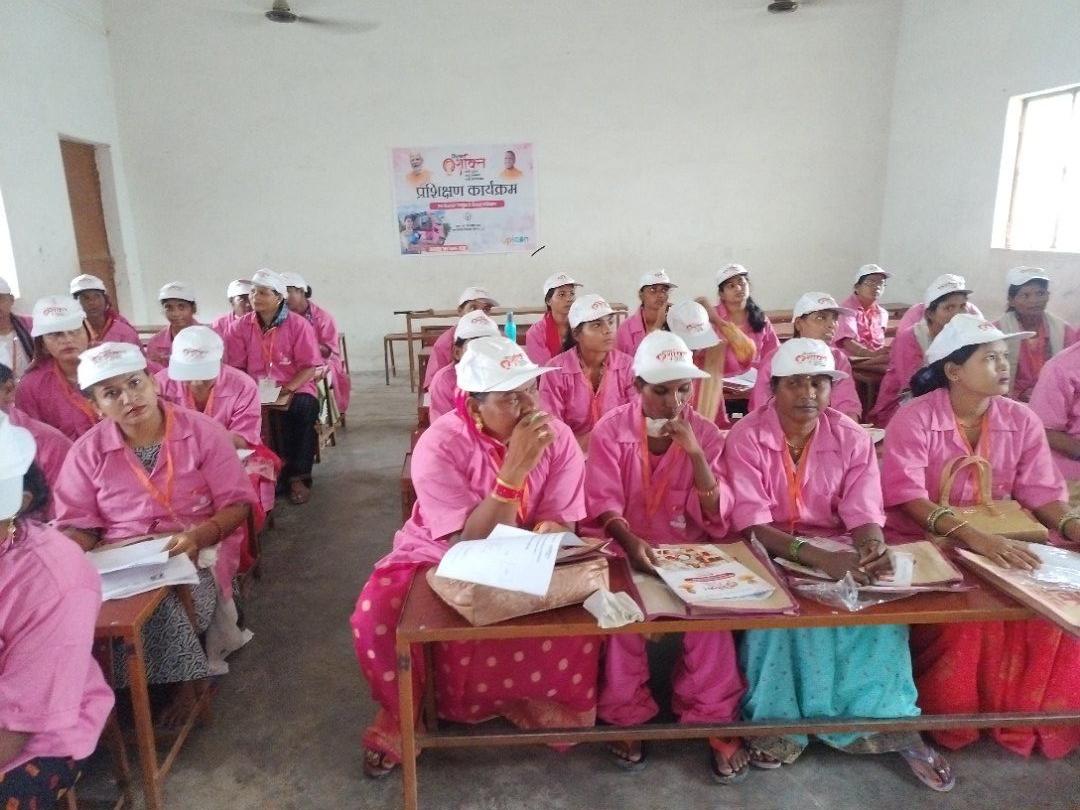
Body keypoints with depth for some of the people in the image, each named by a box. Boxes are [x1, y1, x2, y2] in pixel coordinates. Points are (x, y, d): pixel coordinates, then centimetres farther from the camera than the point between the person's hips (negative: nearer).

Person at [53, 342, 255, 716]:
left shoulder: (203, 432, -3)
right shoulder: (87, 451, 5)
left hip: (196, 552, -3)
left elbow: (236, 504, -5)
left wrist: (200, 535, -24)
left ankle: (183, 683, -4)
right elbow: (79, 525, 6)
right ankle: (186, 677, -12)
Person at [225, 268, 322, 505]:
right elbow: (236, 367, 7)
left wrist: (287, 389, -19)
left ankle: (297, 477, -21)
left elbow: (309, 366, -6)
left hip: (294, 388, -2)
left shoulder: (298, 325, -3)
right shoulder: (241, 327, 7)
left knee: (302, 410, -34)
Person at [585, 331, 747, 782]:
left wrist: (695, 453, -22)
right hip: (627, 548, -1)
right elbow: (603, 505, -12)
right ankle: (627, 714, -4)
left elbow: (717, 517, -8)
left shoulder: (705, 433, 0)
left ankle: (713, 716, -3)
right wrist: (630, 541, -33)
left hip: (689, 550, 2)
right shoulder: (610, 430, -5)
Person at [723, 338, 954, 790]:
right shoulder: (746, 436, -11)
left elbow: (864, 515, -8)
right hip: (769, 556, -3)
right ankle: (780, 722, -11)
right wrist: (817, 558, -35)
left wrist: (874, 548, -34)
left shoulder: (852, 439, -1)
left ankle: (885, 720, -4)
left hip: (840, 554, 3)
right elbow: (751, 523, -20)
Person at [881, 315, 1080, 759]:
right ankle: (947, 719, -3)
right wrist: (972, 536, -37)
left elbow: (1042, 492, -2)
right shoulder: (914, 419, -14)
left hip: (999, 541, 5)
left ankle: (1028, 716, 6)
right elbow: (906, 496, -24)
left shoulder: (1022, 420, 2)